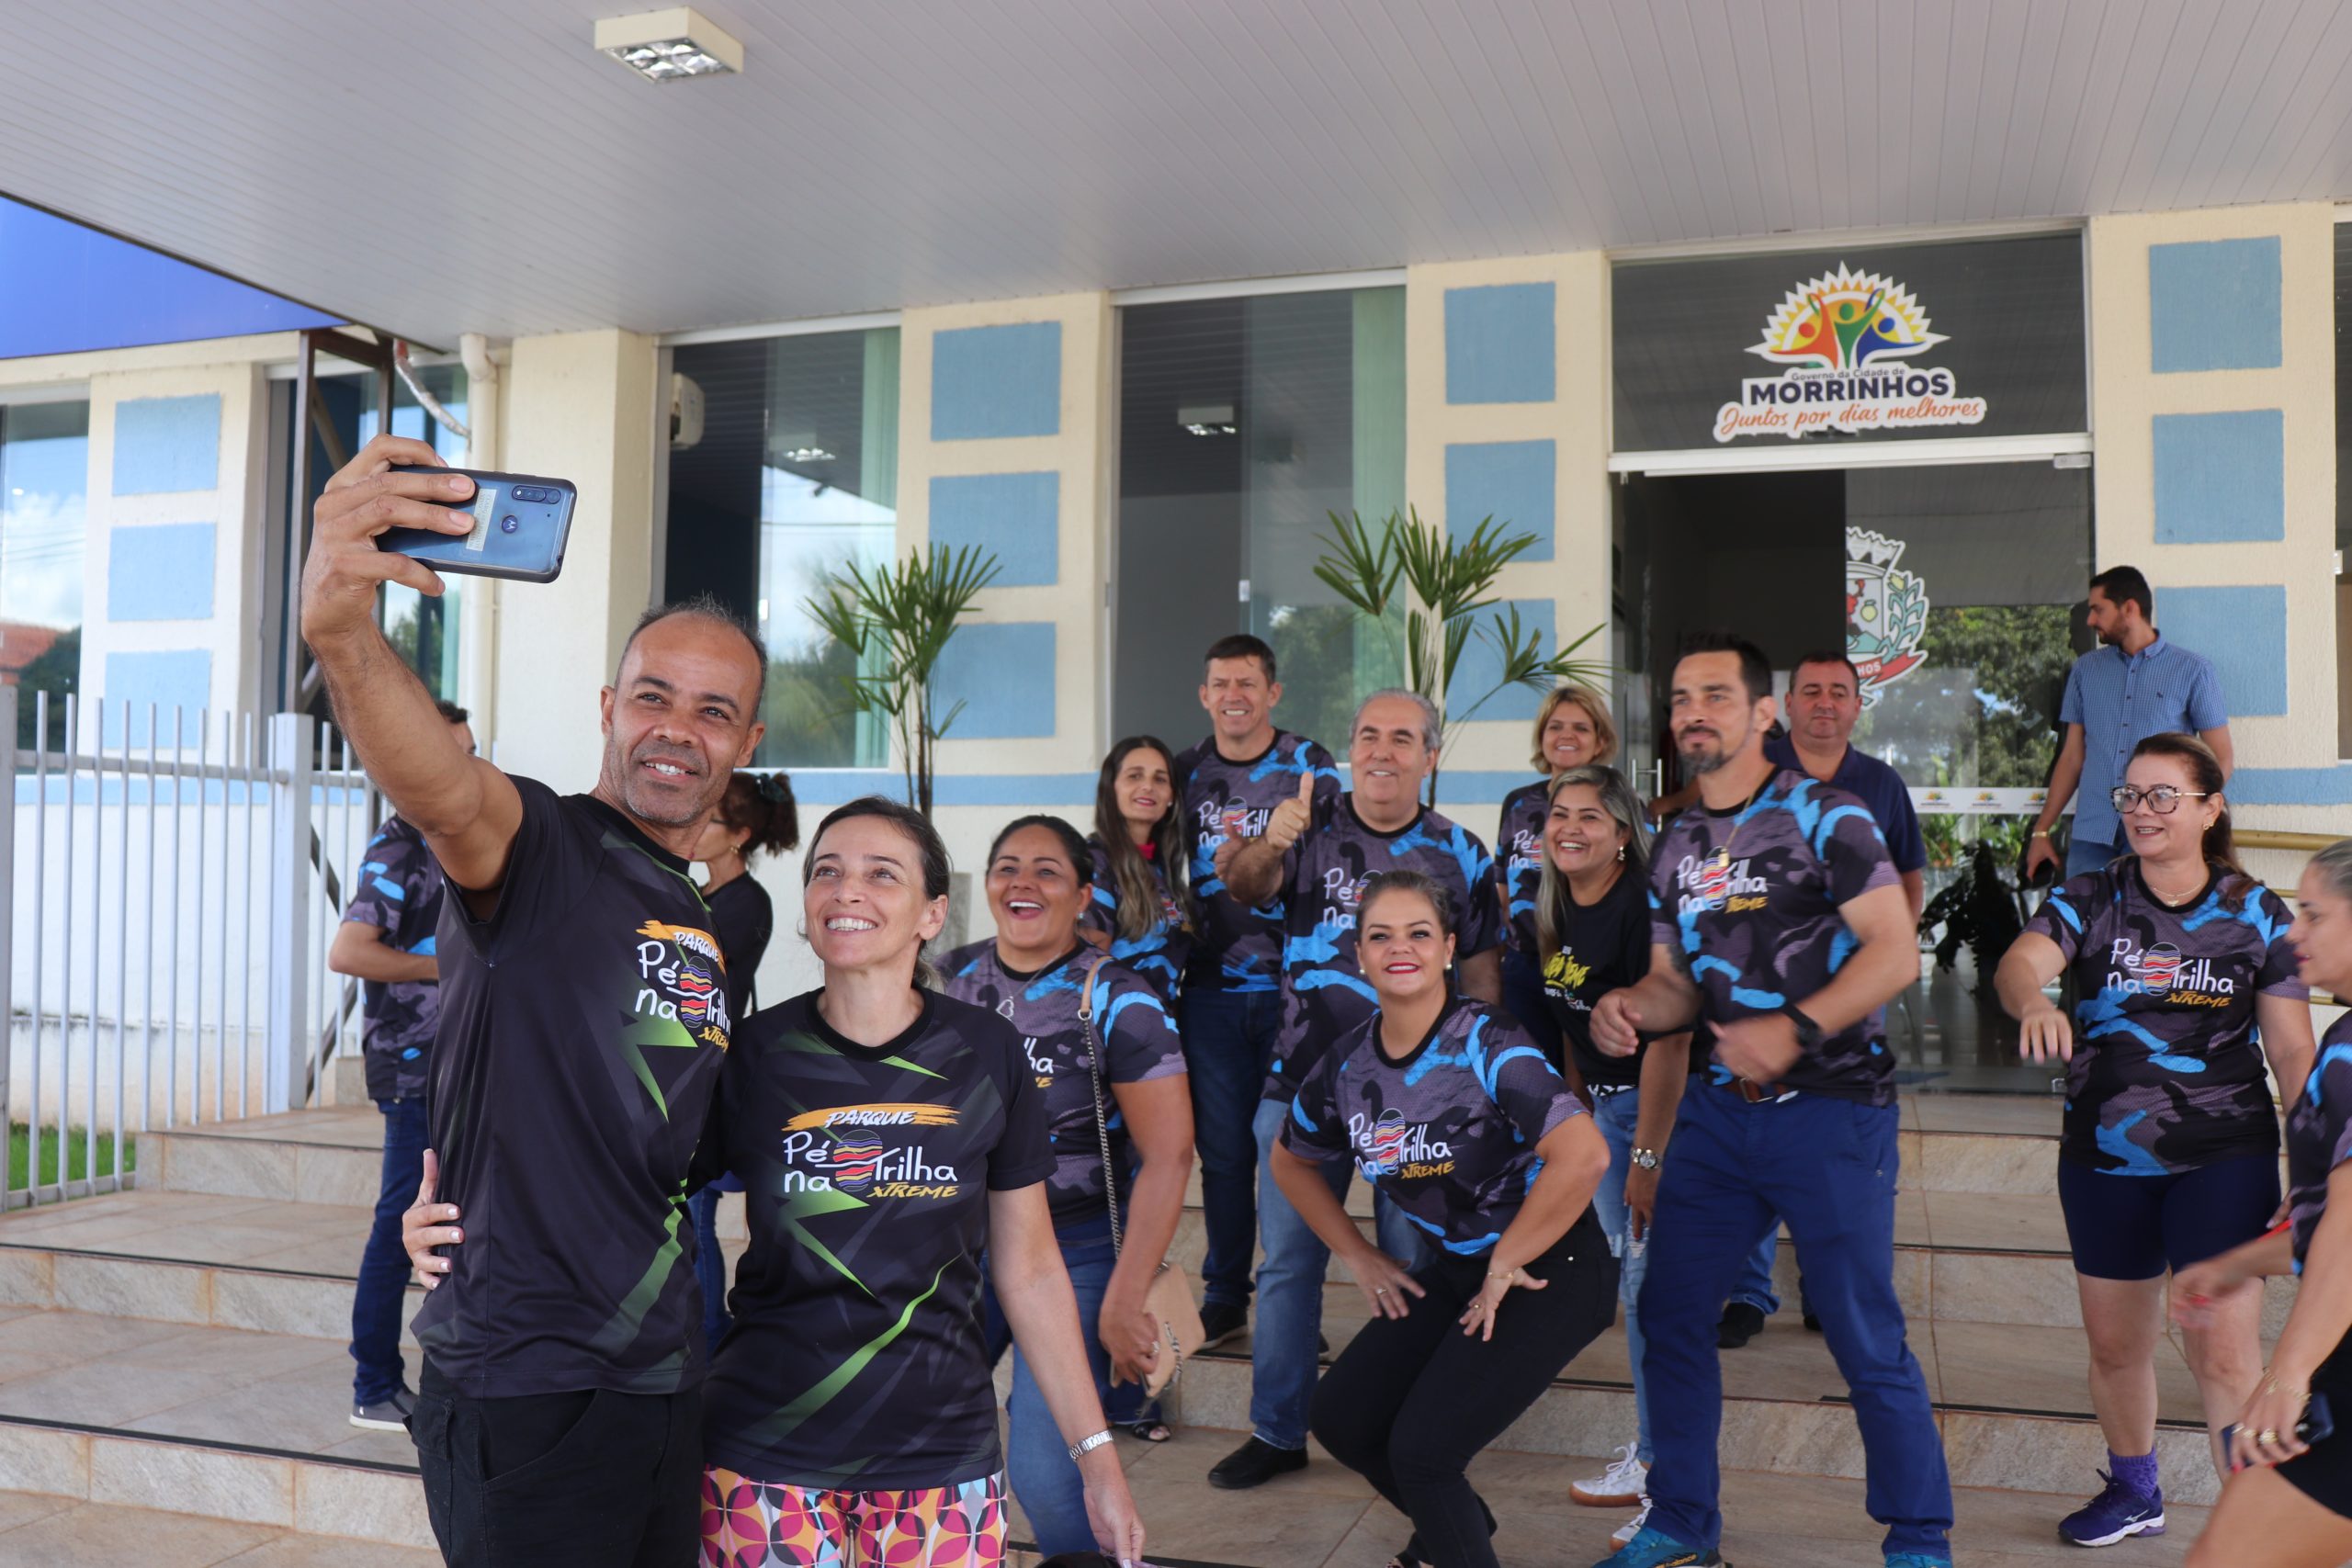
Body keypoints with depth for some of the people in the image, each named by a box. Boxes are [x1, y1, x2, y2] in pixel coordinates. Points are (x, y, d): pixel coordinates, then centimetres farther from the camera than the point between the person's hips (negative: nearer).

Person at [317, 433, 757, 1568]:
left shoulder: (713, 923, 12)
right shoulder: (542, 847, -11)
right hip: (525, 1388, -8)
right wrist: (340, 629, -54)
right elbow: (439, 785, -35)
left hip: (665, 1378, 8)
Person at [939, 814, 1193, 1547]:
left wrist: (1123, 1304, -18)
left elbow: (1167, 1157, -15)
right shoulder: (951, 980, 2)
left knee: (1043, 1473, -13)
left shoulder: (1117, 1001, -12)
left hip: (1076, 1257, -4)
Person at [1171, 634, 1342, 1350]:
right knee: (1222, 1148, 7)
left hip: (1293, 985, -2)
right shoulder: (1187, 771, 9)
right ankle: (1224, 1297, 20)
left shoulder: (1309, 767, 1)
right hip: (1212, 989, 3)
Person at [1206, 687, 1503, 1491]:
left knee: (1413, 1268, 8)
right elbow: (1244, 885, -18)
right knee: (1288, 1263, 8)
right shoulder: (1309, 830, 1)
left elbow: (1481, 975, 6)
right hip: (1303, 1083, 0)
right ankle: (1277, 1432, 21)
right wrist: (1266, 846, -41)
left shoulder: (1460, 853, 3)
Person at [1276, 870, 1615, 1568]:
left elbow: (1584, 1154, -34)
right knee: (1340, 1419, 6)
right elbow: (1291, 1161, 15)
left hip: (1549, 1272, -6)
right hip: (1453, 1268, 7)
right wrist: (1359, 1257, 8)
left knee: (1422, 1447, -14)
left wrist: (1505, 1265, -24)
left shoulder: (1487, 1043, -23)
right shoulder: (1348, 1063, -4)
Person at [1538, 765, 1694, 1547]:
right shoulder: (1557, 909, 5)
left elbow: (1667, 1040, -24)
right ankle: (1648, 1456, 31)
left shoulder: (1642, 907, -21)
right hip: (1606, 1103, 8)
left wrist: (1647, 1158, -22)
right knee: (1631, 1286, 16)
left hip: (1668, 1104, -8)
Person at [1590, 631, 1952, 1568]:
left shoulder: (1823, 816, -8)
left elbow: (1895, 951, -15)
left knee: (1866, 1338, -1)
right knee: (1670, 1314, 9)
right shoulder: (1675, 848, 12)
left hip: (1830, 1109, -6)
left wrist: (1794, 1032, -25)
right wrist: (1629, 1009, -6)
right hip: (1721, 1107, 7)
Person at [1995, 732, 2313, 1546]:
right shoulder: (2089, 900, 0)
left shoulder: (2255, 914, -1)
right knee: (2113, 1342, 14)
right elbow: (2018, 963, -20)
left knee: (2222, 1347, -10)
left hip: (2224, 1157, -2)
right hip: (2103, 1157, 2)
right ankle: (2133, 1490, 37)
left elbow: (2293, 1050, 1)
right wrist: (2033, 1001, -43)